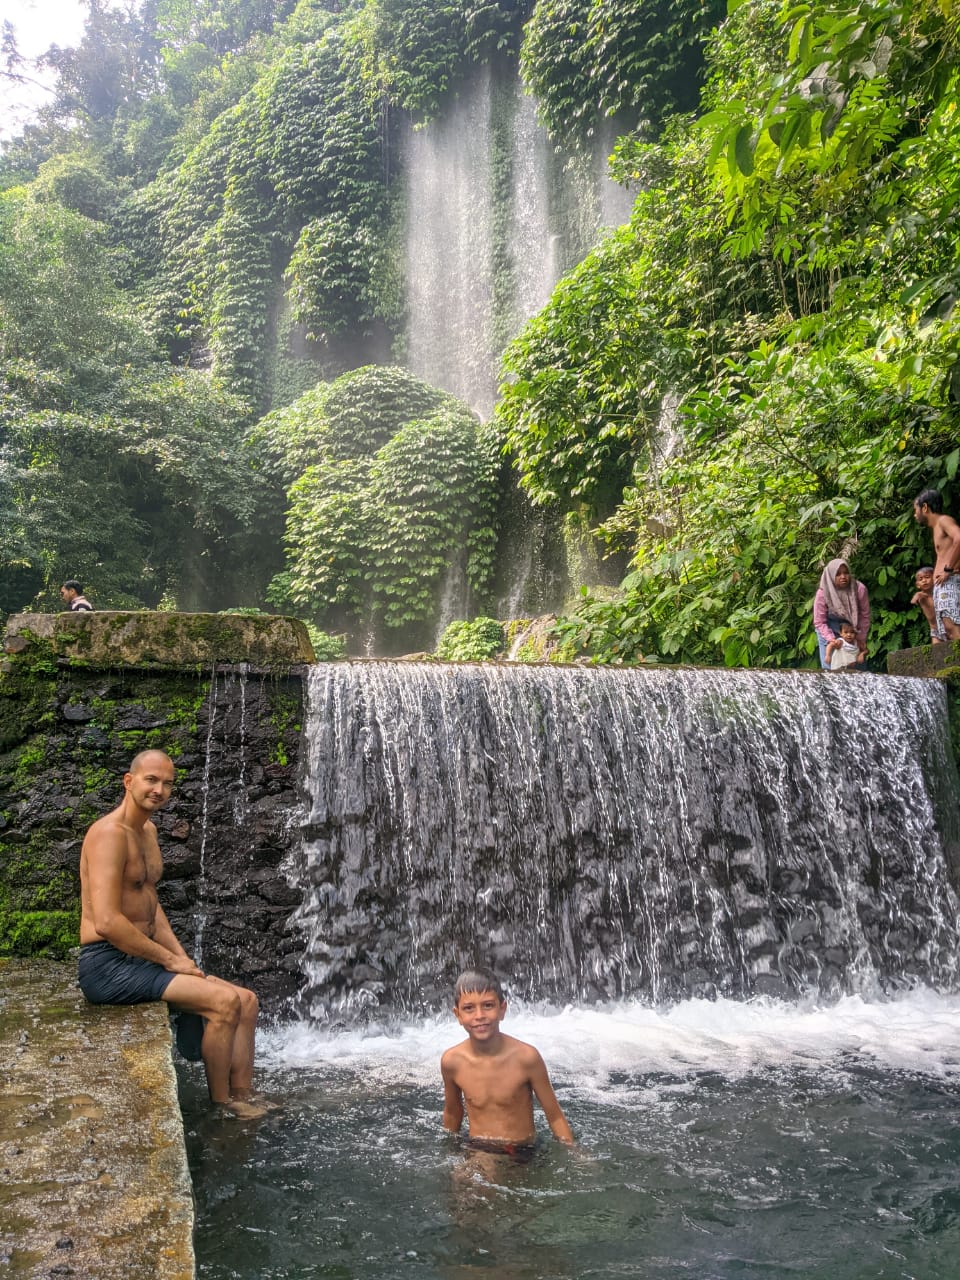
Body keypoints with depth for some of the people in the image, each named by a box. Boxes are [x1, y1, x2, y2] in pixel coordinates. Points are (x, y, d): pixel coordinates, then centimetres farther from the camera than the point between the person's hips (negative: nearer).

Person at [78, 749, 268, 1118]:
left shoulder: (148, 831, 13)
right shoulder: (110, 832, -18)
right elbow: (107, 922, -25)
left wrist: (183, 958, 5)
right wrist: (169, 959, -16)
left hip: (141, 959, 10)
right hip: (107, 966, -10)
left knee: (246, 1002, 2)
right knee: (224, 1002, -20)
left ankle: (242, 1099, 6)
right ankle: (220, 1105, -2)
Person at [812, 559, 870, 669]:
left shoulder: (859, 589, -19)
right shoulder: (822, 593, -22)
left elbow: (865, 616, -9)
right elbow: (819, 622, -16)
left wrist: (861, 639, -8)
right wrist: (831, 639, -27)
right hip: (829, 632, -1)